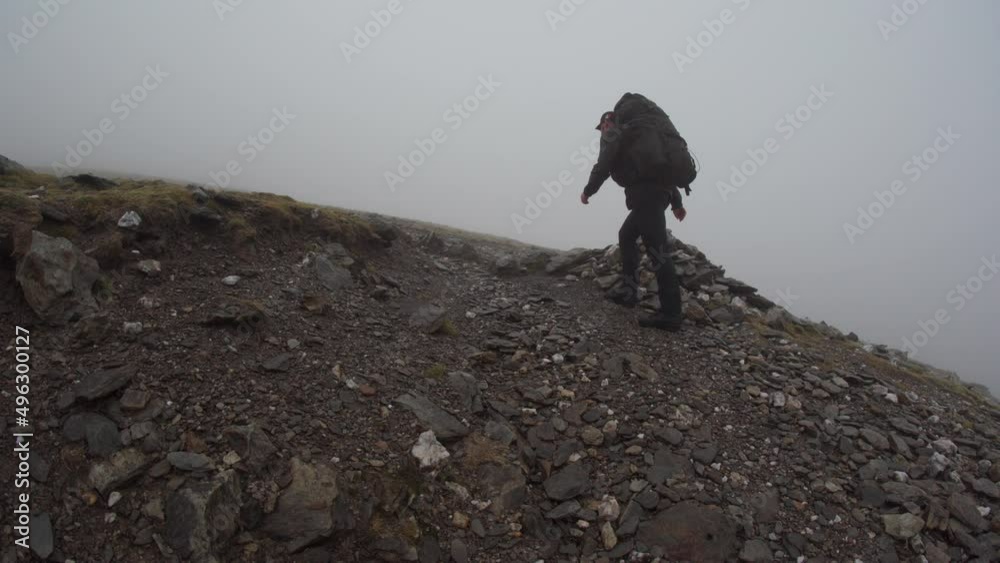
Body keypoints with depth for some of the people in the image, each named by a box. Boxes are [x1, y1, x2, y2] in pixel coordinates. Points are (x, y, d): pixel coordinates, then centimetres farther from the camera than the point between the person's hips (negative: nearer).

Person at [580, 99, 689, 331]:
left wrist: (588, 191, 11)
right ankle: (628, 290, 21)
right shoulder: (634, 130, 33)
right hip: (660, 189, 9)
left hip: (645, 192, -9)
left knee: (657, 251, -13)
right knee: (626, 235, 22)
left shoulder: (612, 132, 9)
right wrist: (677, 202, 24)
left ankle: (670, 314, -14)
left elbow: (603, 166, -6)